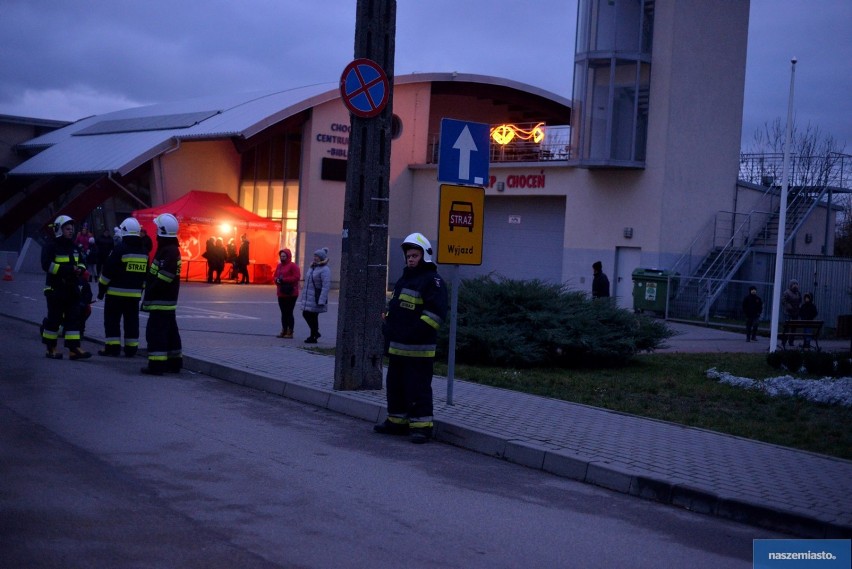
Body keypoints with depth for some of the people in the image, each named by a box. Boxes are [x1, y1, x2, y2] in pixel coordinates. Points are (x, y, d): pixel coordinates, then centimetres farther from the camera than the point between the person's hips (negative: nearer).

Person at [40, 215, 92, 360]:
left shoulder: (74, 247, 14)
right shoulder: (51, 246, -7)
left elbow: (80, 262, 22)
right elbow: (47, 265, -17)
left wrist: (79, 269, -3)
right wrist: (68, 269, -22)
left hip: (72, 289, 7)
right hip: (55, 289, -6)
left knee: (74, 318, 0)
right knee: (54, 318, 0)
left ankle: (74, 349, -2)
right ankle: (51, 348, 11)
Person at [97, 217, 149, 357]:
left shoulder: (120, 249, -13)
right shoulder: (144, 251, 8)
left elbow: (108, 271, -11)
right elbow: (145, 274, 14)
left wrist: (101, 289, -3)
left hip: (116, 293, -5)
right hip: (134, 294, 6)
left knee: (112, 321, 2)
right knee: (131, 321, 9)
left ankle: (112, 348, 1)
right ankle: (131, 349, 10)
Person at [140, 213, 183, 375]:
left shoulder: (167, 251, -18)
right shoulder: (172, 249, 15)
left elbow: (162, 278, -25)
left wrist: (149, 298, -21)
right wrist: (149, 297, 21)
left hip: (161, 301, -11)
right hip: (168, 301, 11)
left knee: (156, 333, -8)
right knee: (170, 332, 15)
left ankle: (156, 365, -8)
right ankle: (174, 362, 23)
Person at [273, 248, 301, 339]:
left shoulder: (293, 266, -8)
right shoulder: (279, 266, 16)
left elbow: (297, 277, -18)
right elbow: (274, 276, 19)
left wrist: (284, 280, -19)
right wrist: (277, 280, -6)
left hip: (290, 294, -7)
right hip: (281, 294, 7)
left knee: (289, 313, -6)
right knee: (283, 313, 12)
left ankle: (290, 332, -1)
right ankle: (284, 331, 18)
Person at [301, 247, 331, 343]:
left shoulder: (325, 270, -13)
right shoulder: (312, 267, 15)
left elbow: (326, 286, -19)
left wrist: (321, 301, -24)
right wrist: (304, 295, 18)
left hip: (317, 298, -8)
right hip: (308, 297, 8)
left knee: (313, 316, -2)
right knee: (305, 314, 9)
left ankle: (313, 337, 9)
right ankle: (316, 332, 24)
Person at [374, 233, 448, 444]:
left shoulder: (432, 280, -10)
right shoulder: (404, 279, 20)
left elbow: (436, 311, -19)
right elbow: (392, 308, 28)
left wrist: (417, 332, -24)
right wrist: (388, 329, 17)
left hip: (418, 349, -10)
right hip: (397, 347, 10)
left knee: (418, 388, -8)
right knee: (395, 385, 15)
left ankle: (422, 426, -4)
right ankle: (397, 421, 25)